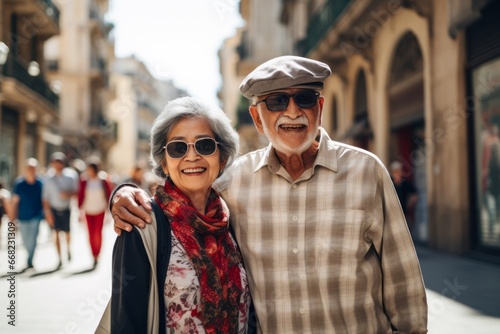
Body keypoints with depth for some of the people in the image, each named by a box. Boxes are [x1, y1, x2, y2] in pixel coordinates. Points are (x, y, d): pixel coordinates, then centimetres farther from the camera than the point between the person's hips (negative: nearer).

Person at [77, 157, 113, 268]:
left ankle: (97, 255, 2)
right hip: (88, 212, 2)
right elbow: (80, 196, 0)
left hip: (100, 211, -1)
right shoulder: (84, 181, -5)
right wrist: (80, 210, -1)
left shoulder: (103, 181, -7)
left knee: (97, 233, -10)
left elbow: (109, 195, 1)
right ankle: (94, 256, 12)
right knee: (91, 234, 2)